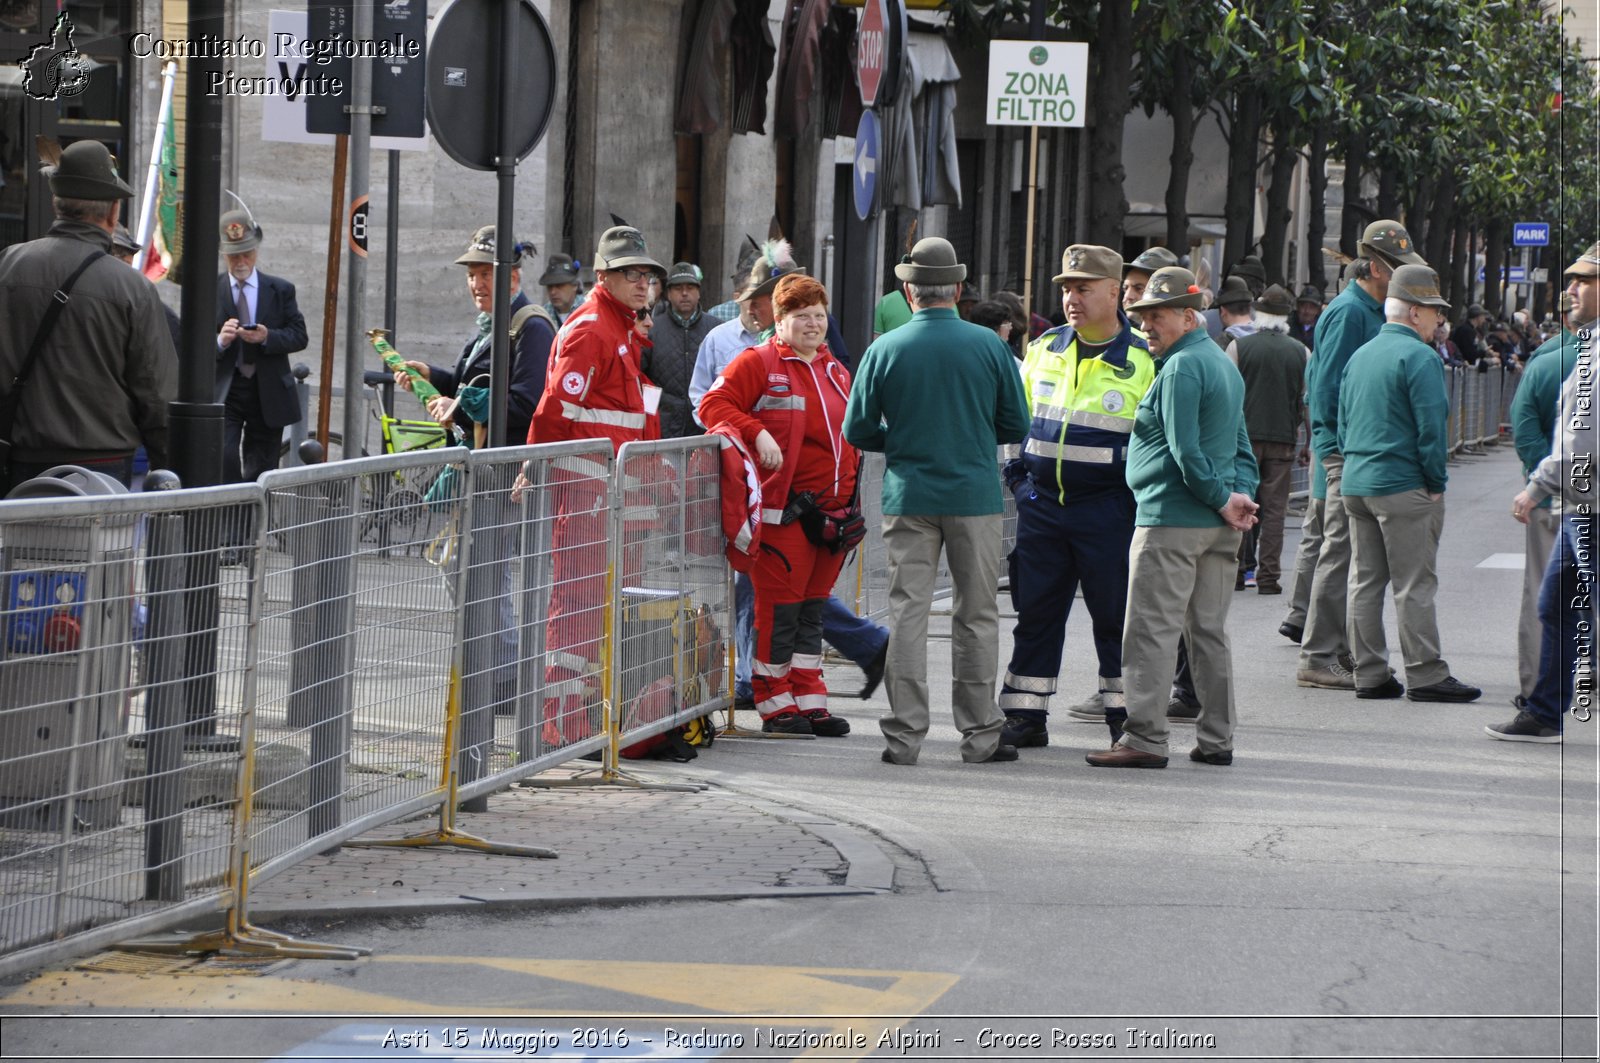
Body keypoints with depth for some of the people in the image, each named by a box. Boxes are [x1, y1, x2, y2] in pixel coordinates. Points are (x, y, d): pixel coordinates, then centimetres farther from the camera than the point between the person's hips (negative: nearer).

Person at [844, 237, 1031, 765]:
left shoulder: (885, 350, -4)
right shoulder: (989, 345, -4)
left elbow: (858, 430, 0)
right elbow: (1016, 426, 2)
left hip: (908, 498, 0)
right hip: (976, 499, 0)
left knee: (907, 614, 3)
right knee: (977, 616, 8)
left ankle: (904, 734, 1)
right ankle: (980, 732, 11)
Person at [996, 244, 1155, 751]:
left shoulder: (1141, 361, -4)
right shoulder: (1044, 349, 9)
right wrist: (1018, 473, 12)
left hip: (1107, 508, -4)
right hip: (1041, 504, 4)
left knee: (1116, 617, 1)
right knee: (1035, 614, 7)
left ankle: (1126, 719, 10)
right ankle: (1025, 715, 13)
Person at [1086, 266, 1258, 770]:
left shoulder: (1180, 368, -13)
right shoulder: (1224, 364, 17)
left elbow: (1185, 452, -19)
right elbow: (1241, 446, 18)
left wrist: (1222, 500, -11)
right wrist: (1240, 495, 4)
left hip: (1170, 519, -9)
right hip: (1217, 527, 9)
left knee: (1151, 632, -6)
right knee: (1209, 632, 12)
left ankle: (1145, 739, -8)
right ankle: (1216, 740, 13)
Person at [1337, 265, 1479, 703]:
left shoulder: (1360, 355, 13)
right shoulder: (1420, 357, -12)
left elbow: (1342, 422, 18)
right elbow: (1431, 426, -16)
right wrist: (1436, 483, -8)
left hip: (1355, 483, 8)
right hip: (1404, 486, -8)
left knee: (1365, 581, 9)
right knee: (1414, 585, -3)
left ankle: (1369, 674, 11)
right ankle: (1425, 675, 0)